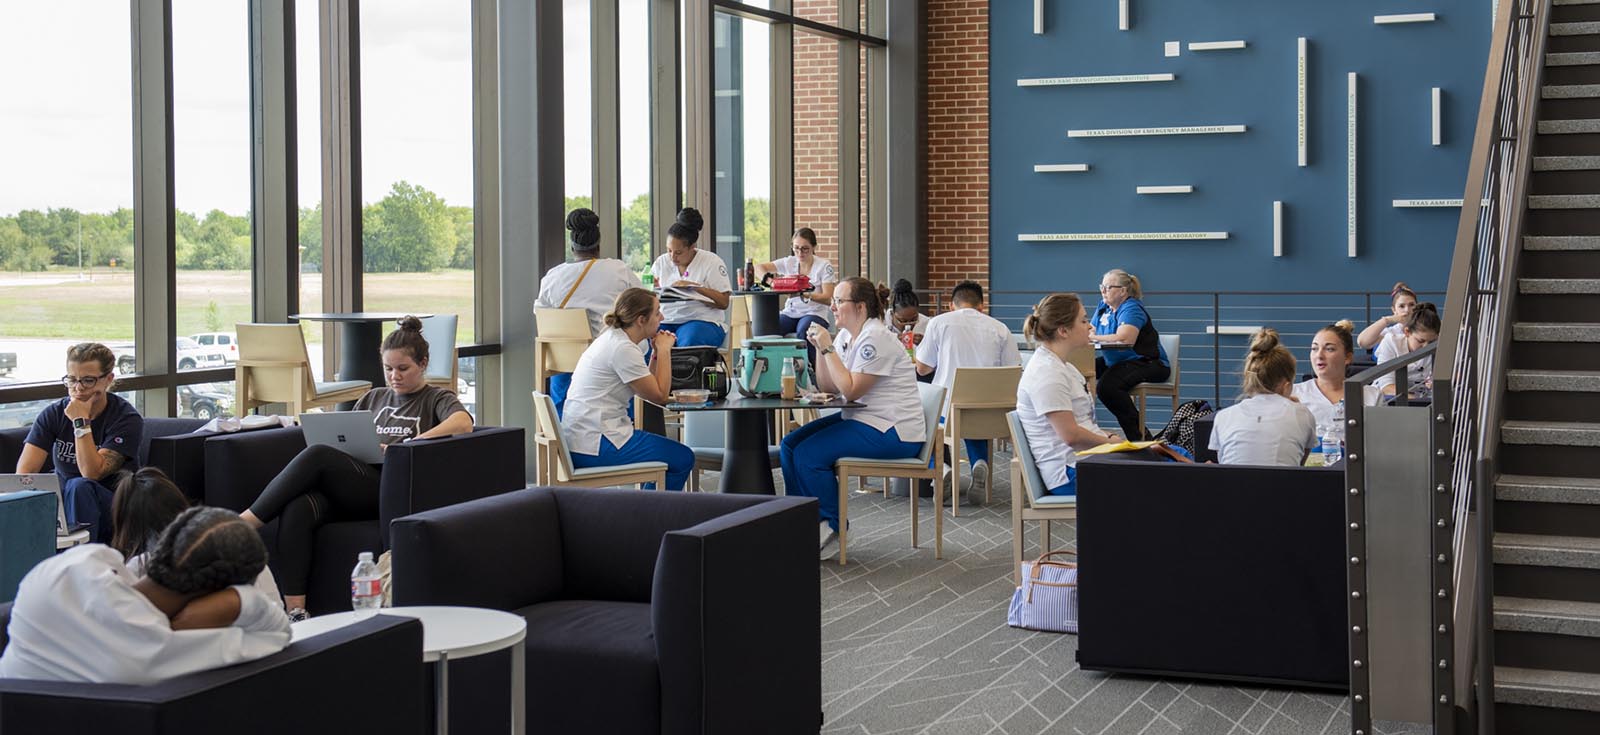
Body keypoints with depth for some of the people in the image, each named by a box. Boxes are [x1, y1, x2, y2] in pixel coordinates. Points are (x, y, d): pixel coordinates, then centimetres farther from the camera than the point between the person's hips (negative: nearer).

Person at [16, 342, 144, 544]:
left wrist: (81, 423, -23)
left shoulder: (127, 419, -10)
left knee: (79, 486, -34)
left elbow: (92, 473, -19)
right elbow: (24, 472, -10)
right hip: (64, 505, 2)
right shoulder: (53, 414, 1)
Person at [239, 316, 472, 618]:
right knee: (297, 509, -30)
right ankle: (295, 612, -37)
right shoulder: (374, 398, 32)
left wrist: (408, 446, -18)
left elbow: (464, 423, -9)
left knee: (317, 455, -29)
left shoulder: (436, 399, 13)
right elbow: (344, 440, 30)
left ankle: (244, 524, -27)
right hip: (351, 487, 5)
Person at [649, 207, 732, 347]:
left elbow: (723, 302, -5)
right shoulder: (661, 262, 15)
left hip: (703, 321, -3)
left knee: (689, 340, -39)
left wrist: (694, 287, -15)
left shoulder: (711, 262, 1)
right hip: (666, 322, 3)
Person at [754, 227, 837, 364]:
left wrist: (805, 294, -29)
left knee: (803, 331, -39)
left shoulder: (824, 266, -5)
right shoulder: (789, 262, 6)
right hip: (791, 313, 4)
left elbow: (828, 298, -12)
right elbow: (758, 267, 0)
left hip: (814, 313, -4)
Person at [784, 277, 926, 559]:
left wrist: (828, 348, -17)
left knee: (809, 455, -21)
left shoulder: (875, 339, -17)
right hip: (862, 418, 10)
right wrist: (820, 347, 0)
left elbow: (851, 390, -22)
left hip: (893, 432, -10)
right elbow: (827, 386, 12)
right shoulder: (846, 336, 13)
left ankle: (833, 531, -5)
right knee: (790, 446, 1)